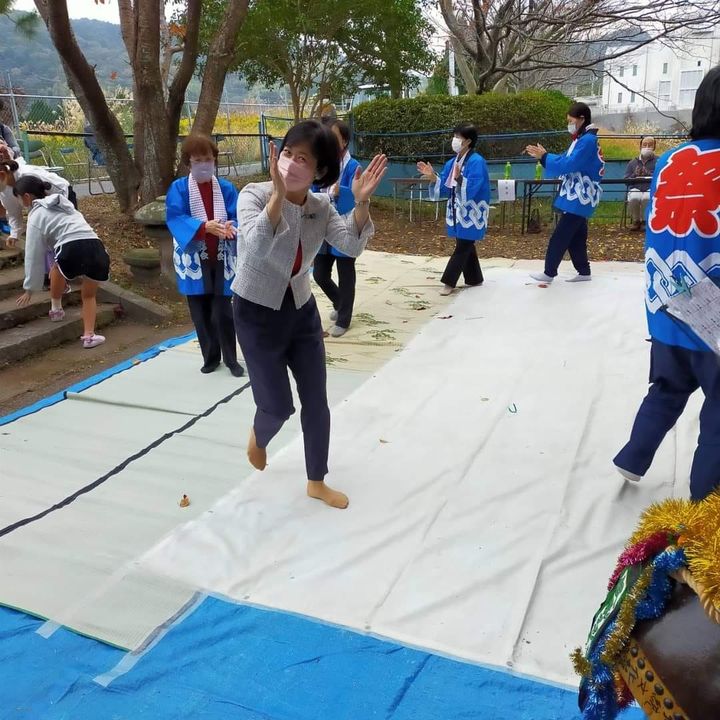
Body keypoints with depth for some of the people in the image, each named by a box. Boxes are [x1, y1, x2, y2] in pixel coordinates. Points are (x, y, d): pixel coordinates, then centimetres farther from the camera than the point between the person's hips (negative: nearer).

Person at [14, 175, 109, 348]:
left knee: (58, 268, 31)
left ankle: (56, 309, 40)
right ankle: (89, 335, 15)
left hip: (72, 252, -5)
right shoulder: (63, 203, 34)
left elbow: (34, 255, 14)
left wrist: (30, 288, 23)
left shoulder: (36, 215, 13)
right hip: (97, 249, 5)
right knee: (89, 295, 25)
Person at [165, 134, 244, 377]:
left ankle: (231, 359, 13)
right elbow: (175, 219, -14)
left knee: (223, 312, -2)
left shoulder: (226, 188, 3)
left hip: (221, 260, 0)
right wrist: (204, 226, -29)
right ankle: (210, 357, 24)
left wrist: (230, 227, -28)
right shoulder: (178, 188, -2)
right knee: (201, 313, 8)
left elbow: (238, 218, -4)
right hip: (194, 261, 0)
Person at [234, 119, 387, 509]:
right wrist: (278, 195, -45)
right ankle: (259, 435, 38)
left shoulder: (322, 207, -4)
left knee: (317, 402, 9)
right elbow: (255, 249, -35)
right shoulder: (254, 195, -18)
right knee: (278, 407, -2)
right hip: (257, 314, -4)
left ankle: (317, 482, 30)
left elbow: (351, 246, -18)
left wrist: (361, 203, -32)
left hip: (302, 311, 5)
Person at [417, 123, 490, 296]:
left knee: (462, 247, -3)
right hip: (457, 211, 8)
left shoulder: (477, 162, -16)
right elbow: (444, 188, 8)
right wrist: (433, 177, -7)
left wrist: (459, 179, -40)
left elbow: (471, 190, -25)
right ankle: (475, 279, 26)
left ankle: (449, 282, 2)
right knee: (466, 246, 14)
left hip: (470, 213, -8)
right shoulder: (452, 162, 8)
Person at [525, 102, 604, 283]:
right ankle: (584, 272, 21)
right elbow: (566, 160, 14)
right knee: (576, 237, 14)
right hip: (578, 198, 10)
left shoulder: (588, 140, -18)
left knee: (559, 237, -5)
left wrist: (544, 156, -15)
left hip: (579, 199, -10)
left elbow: (569, 165, -23)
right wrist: (542, 155, 1)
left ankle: (549, 273, 2)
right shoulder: (582, 139, 15)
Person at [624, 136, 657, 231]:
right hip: (635, 188, 2)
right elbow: (626, 180, 13)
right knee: (634, 198, -36)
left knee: (647, 198, -39)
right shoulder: (632, 163, 21)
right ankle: (636, 221, -11)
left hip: (651, 188, -2)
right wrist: (635, 175, -7)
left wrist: (649, 174, -15)